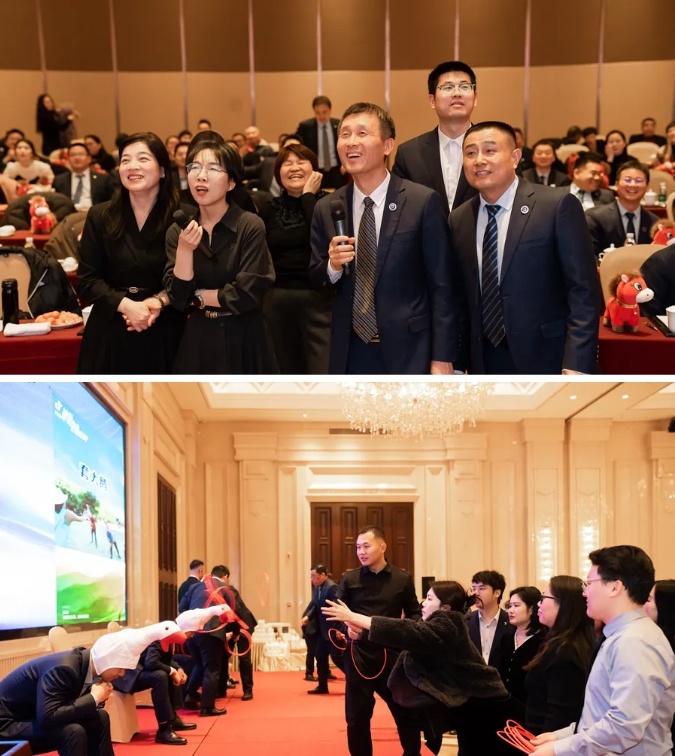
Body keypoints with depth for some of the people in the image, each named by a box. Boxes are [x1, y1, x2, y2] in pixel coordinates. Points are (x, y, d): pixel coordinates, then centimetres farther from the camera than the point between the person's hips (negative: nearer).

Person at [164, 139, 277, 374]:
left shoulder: (250, 226, -12)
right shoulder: (178, 231, 1)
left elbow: (246, 295, -17)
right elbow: (177, 298, -7)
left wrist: (198, 296, -7)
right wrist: (184, 250, -19)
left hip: (243, 341, -3)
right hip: (197, 340, 4)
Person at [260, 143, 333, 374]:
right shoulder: (270, 210, 11)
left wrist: (308, 195, -10)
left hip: (318, 299, -4)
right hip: (278, 301, 4)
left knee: (324, 376, -10)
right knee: (288, 374, 12)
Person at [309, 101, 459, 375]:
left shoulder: (423, 202, -7)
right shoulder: (326, 209, 4)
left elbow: (442, 286, -6)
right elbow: (316, 281, 9)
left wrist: (442, 357, -9)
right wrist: (333, 266, -13)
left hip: (408, 351, -3)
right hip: (350, 353, 3)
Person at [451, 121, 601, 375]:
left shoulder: (557, 206, -8)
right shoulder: (458, 220, 7)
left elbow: (583, 289, -11)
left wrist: (577, 364, -18)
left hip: (546, 360, -4)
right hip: (485, 362, 4)